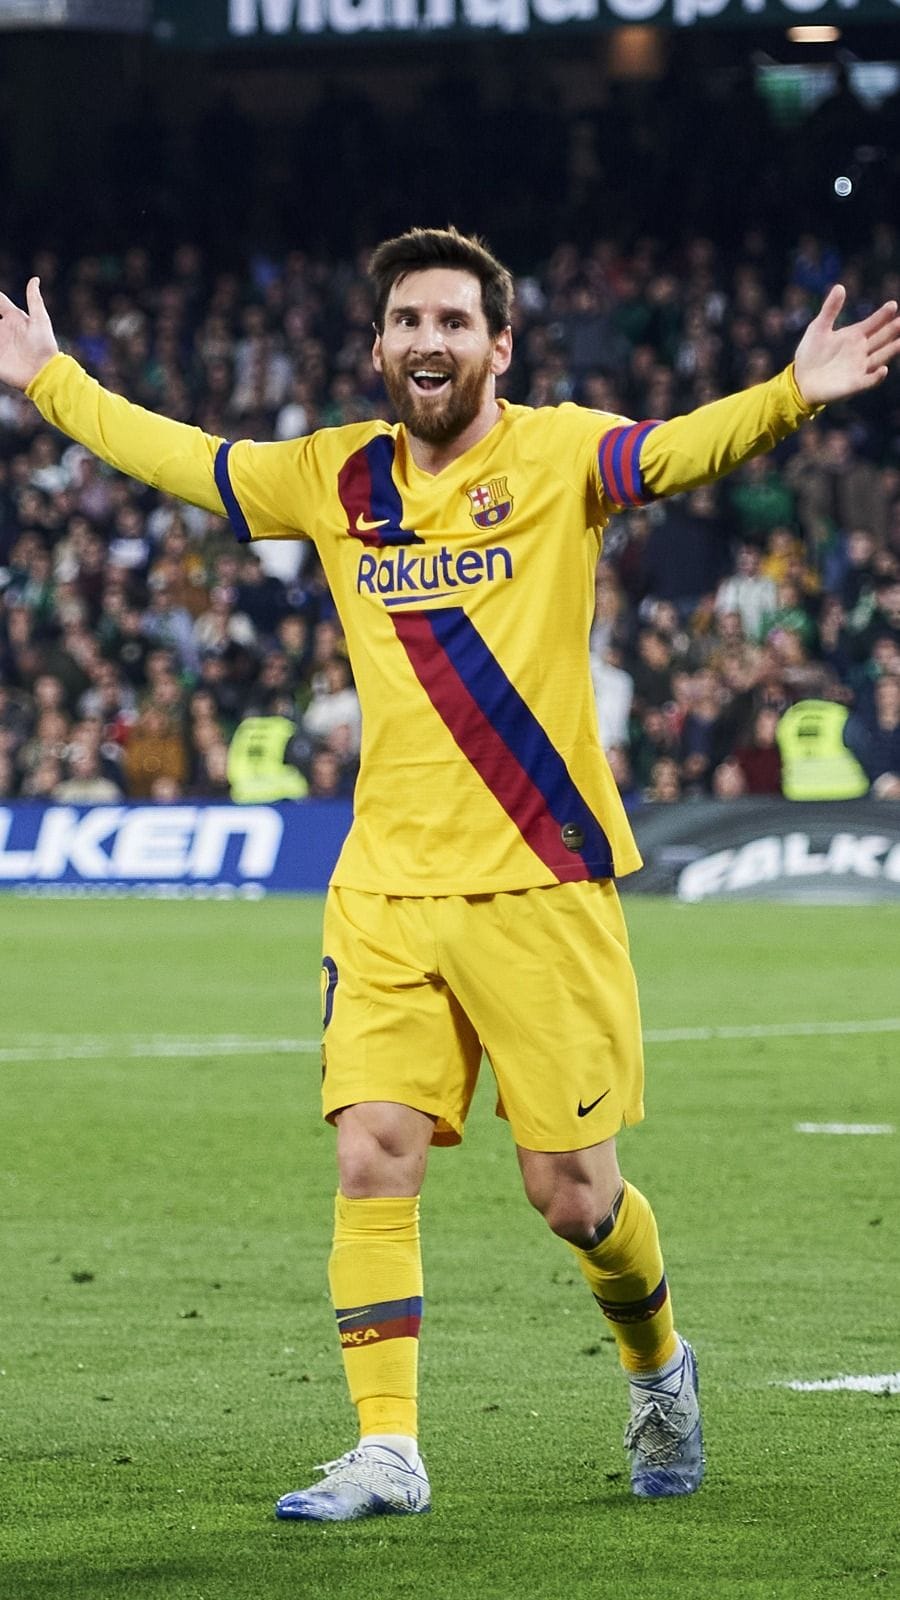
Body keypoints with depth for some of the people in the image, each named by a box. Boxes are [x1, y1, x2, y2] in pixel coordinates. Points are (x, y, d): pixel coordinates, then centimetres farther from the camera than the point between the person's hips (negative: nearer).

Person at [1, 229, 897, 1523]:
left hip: (541, 885, -4)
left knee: (571, 1192, 1)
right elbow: (178, 459, 24)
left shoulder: (554, 456, -4)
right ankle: (386, 1450, -2)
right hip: (387, 890, 4)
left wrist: (791, 396, -41)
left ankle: (658, 1367, 30)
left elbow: (682, 450, -23)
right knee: (373, 1157, -8)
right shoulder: (339, 479, 9)